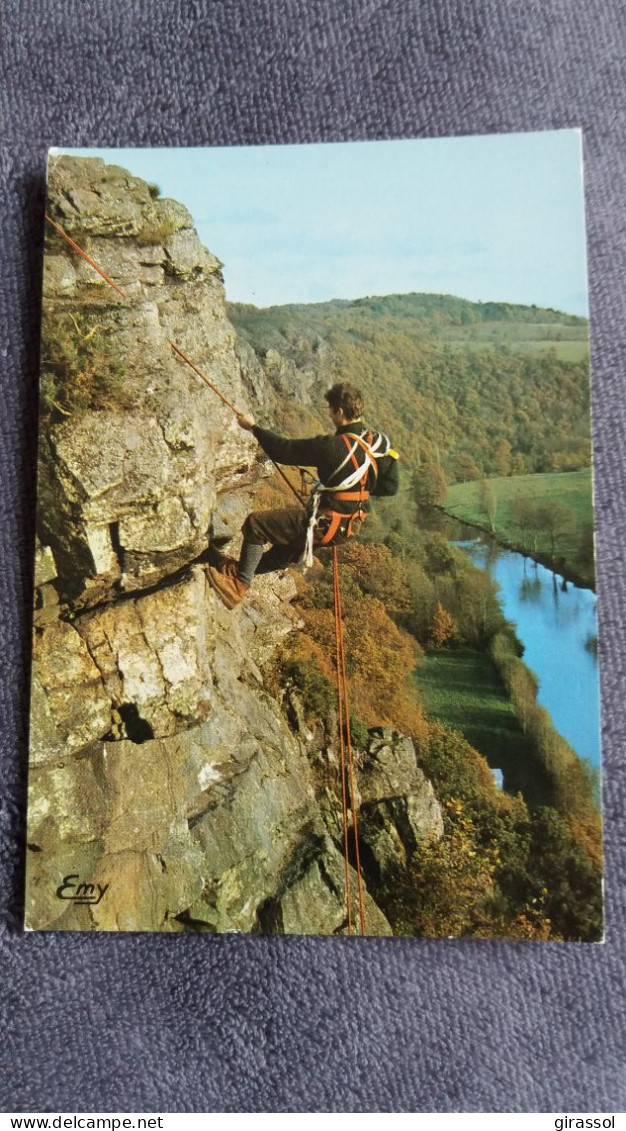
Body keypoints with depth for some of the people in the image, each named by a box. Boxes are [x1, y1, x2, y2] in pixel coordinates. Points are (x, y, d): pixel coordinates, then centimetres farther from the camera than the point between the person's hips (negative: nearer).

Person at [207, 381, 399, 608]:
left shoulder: (333, 447, -25)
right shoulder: (381, 443, -5)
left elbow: (284, 450, -17)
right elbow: (391, 486, 6)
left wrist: (253, 428, -4)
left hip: (323, 524, -8)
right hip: (350, 525, 8)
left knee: (255, 524, 2)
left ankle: (239, 585, 11)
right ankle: (246, 568, 48)